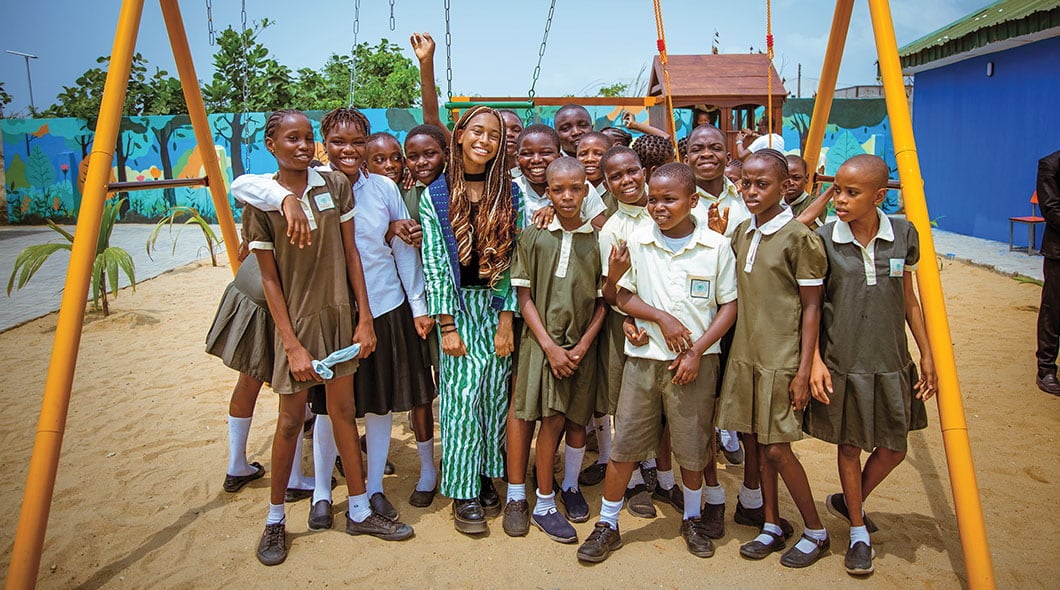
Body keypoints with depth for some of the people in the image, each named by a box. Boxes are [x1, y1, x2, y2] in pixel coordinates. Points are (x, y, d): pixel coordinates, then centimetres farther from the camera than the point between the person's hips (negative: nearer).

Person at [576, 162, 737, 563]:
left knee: (692, 447, 10)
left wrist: (697, 351, -9)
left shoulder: (716, 246, -2)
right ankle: (607, 525, 19)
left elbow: (729, 306, 0)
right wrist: (662, 318, -13)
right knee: (625, 445, 4)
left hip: (695, 361, 0)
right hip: (644, 358, 1)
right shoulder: (637, 242, 0)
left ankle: (692, 519, 34)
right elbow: (623, 297, 3)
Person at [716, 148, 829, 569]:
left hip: (781, 359, -6)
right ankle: (771, 527, 27)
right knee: (758, 442, 12)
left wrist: (804, 371, -13)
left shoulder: (798, 237, -11)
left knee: (776, 448, -1)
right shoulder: (740, 234, 8)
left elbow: (811, 306, -11)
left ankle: (816, 532, 20)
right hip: (745, 353, 6)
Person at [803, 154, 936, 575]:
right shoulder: (823, 240, -10)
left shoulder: (903, 235, -3)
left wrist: (926, 355, 8)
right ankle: (858, 531, 29)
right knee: (849, 446, 10)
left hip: (891, 363, 3)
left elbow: (908, 300, 8)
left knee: (893, 448, 11)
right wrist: (815, 359, -12)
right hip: (841, 364, -2)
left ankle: (849, 502, 38)